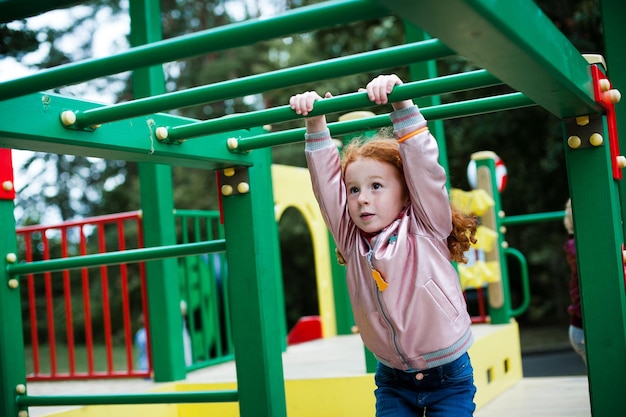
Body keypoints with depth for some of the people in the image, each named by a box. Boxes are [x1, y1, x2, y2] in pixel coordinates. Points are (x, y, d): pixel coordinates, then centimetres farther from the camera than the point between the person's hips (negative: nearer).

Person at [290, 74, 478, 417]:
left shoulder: (425, 231, -11)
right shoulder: (352, 241, -2)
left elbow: (422, 165, -21)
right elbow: (327, 180, -6)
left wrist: (402, 104, -28)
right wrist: (315, 122, -13)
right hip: (392, 380, 3)